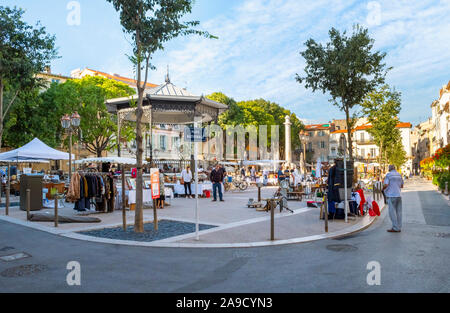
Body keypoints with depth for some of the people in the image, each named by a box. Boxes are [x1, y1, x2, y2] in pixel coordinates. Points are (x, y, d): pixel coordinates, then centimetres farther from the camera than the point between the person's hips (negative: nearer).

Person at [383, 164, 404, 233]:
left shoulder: (388, 175, -6)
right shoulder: (399, 175, 12)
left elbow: (386, 185, -15)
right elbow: (402, 186, 18)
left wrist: (383, 189, 4)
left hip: (392, 196, -6)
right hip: (399, 195, 6)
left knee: (392, 212, -3)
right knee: (398, 212, 8)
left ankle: (395, 228, -4)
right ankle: (399, 227, 10)